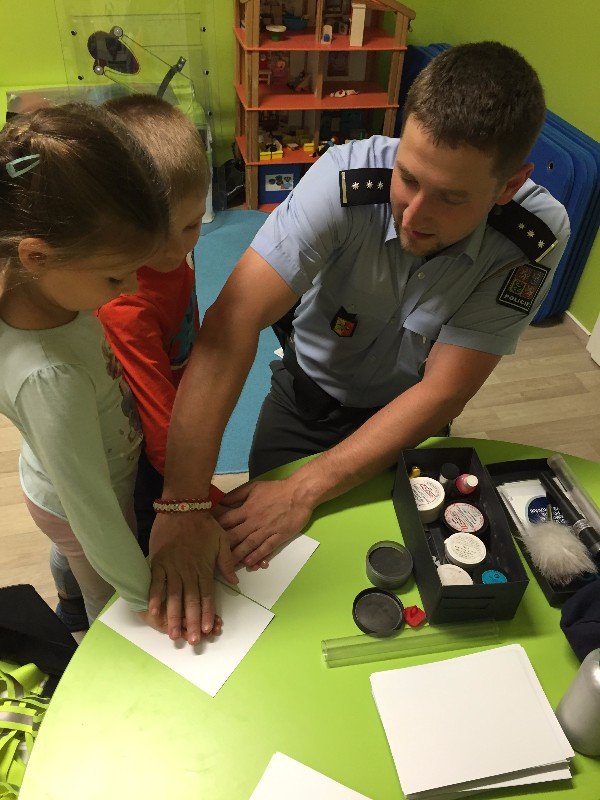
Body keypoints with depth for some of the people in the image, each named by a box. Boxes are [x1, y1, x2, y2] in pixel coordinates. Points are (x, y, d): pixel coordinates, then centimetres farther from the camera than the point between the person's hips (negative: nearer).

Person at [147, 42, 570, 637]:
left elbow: (441, 392, -27)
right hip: (309, 394, 0)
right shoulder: (348, 178, -32)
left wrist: (304, 492, -33)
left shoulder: (535, 238, -27)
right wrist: (182, 505, -44)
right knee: (257, 545, 8)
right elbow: (232, 322, -39)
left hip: (408, 417, 1)